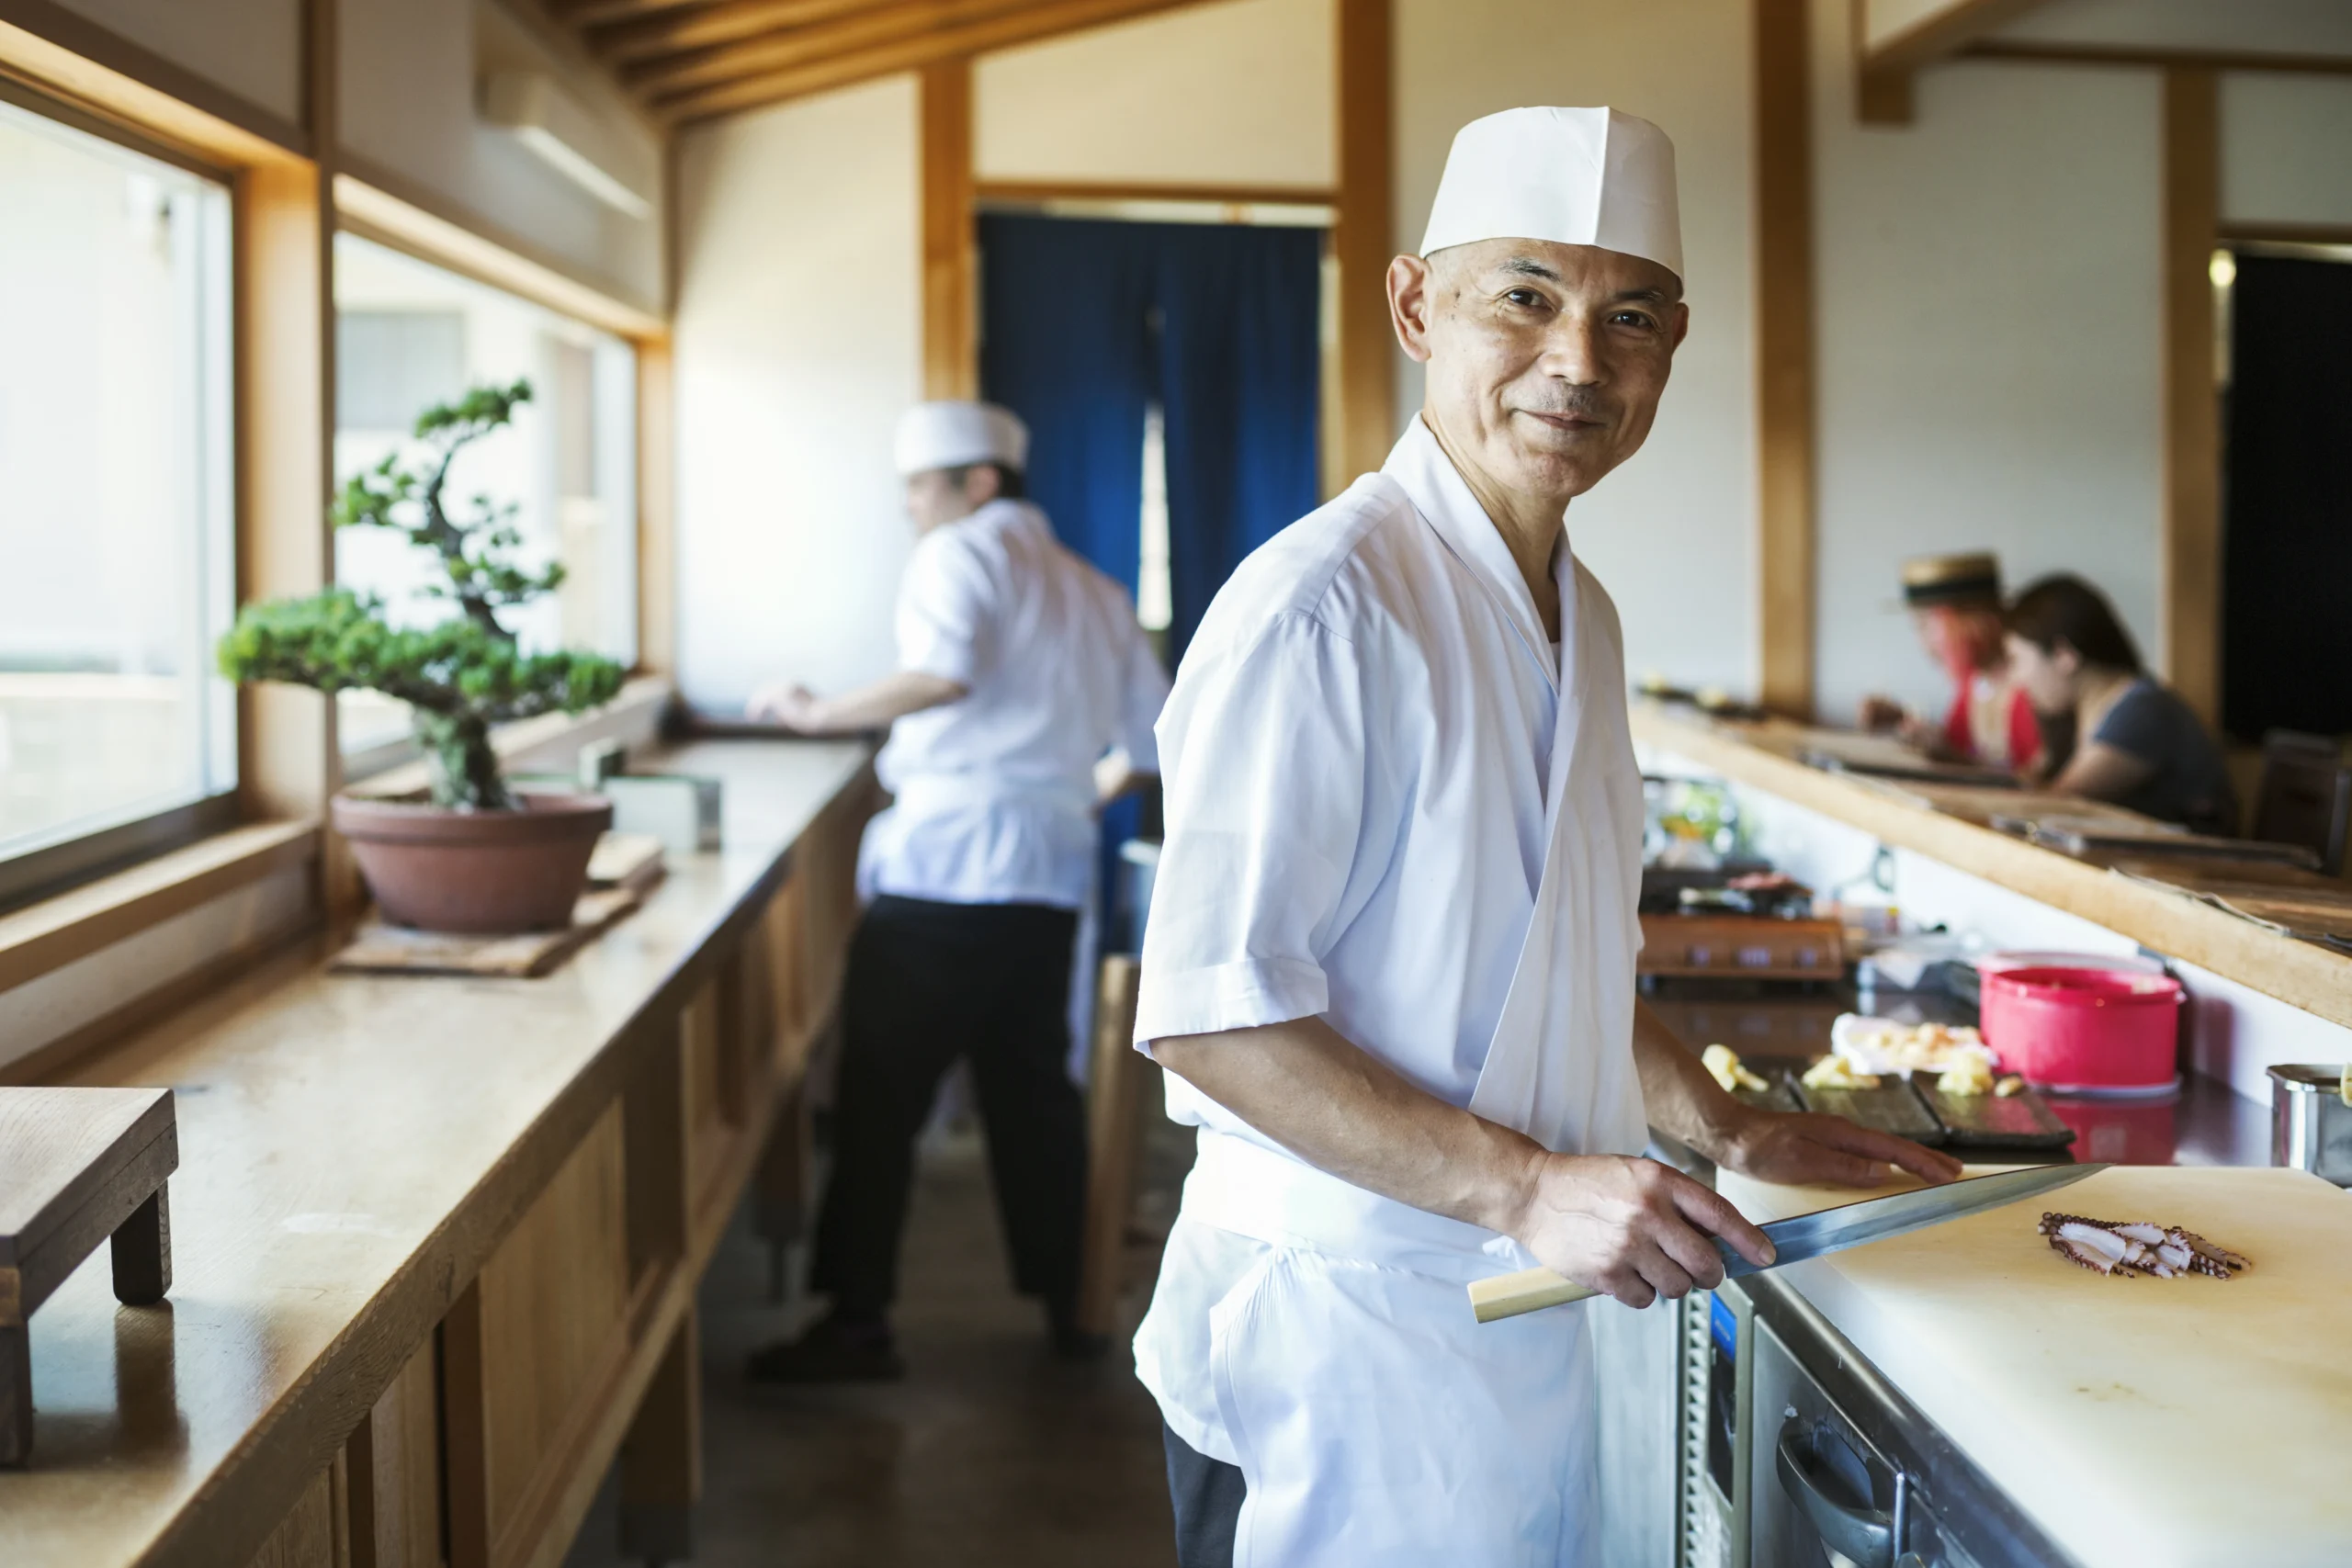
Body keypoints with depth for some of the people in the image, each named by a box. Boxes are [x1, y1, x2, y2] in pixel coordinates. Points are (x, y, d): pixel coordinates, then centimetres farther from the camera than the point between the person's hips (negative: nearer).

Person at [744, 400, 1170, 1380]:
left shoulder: (960, 554, -2)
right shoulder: (1095, 592, 19)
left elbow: (946, 673, -22)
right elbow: (1149, 739, 21)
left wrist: (820, 714, -13)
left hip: (945, 867, -7)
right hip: (1053, 872, 7)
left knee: (880, 1096, -2)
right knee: (1033, 1090, 15)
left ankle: (859, 1324, -1)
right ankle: (1069, 1306, 19)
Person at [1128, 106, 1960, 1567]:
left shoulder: (1580, 613, 10)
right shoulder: (1322, 600, -19)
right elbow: (1212, 1008, -22)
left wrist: (1728, 1128, 13)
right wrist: (1523, 1186, -25)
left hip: (1526, 1316, 8)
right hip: (1341, 1324, -8)